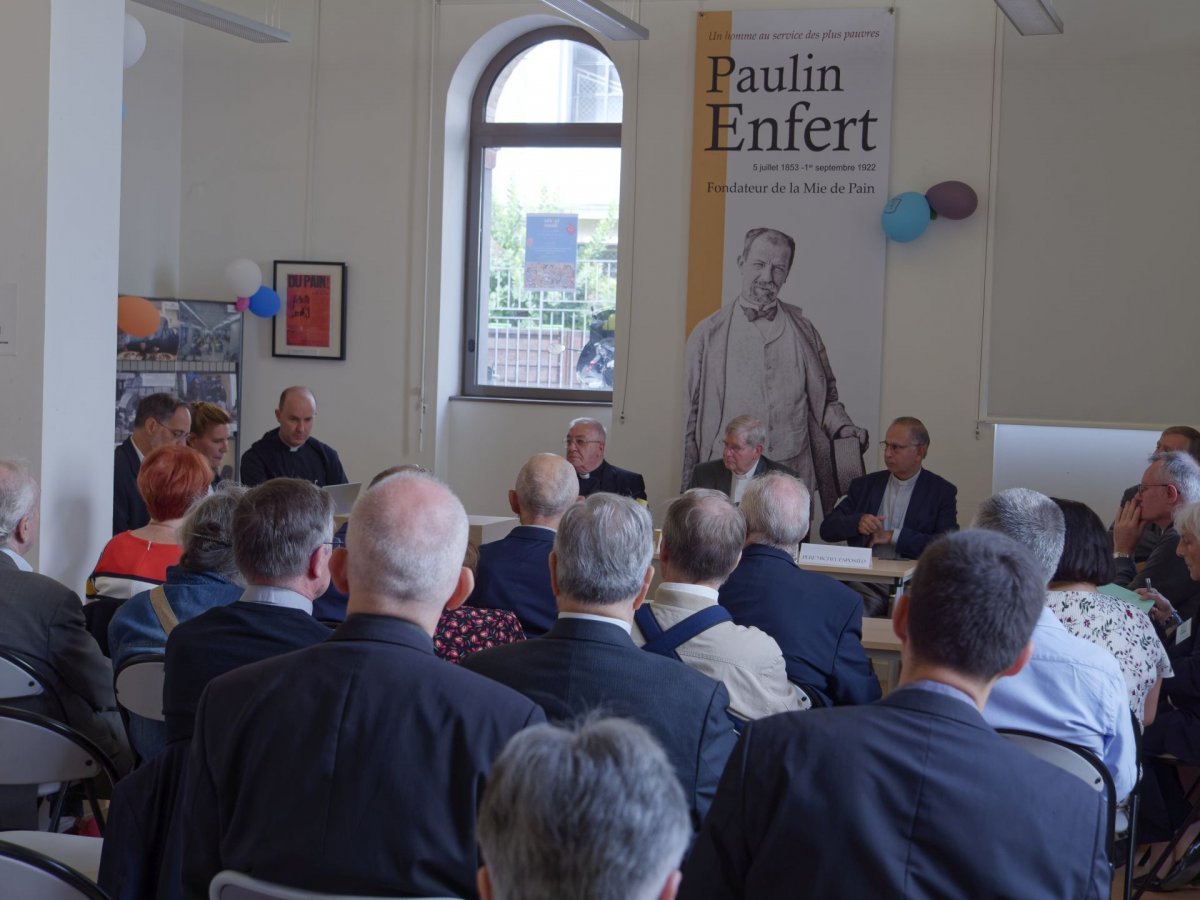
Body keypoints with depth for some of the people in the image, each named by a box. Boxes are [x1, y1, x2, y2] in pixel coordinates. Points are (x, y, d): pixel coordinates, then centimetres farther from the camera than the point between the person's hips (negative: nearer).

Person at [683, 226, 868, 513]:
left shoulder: (803, 331, 9)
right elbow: (693, 415, 7)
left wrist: (842, 428, -2)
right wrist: (691, 487, 6)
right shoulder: (708, 334, 5)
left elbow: (826, 399, 19)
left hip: (793, 481, 1)